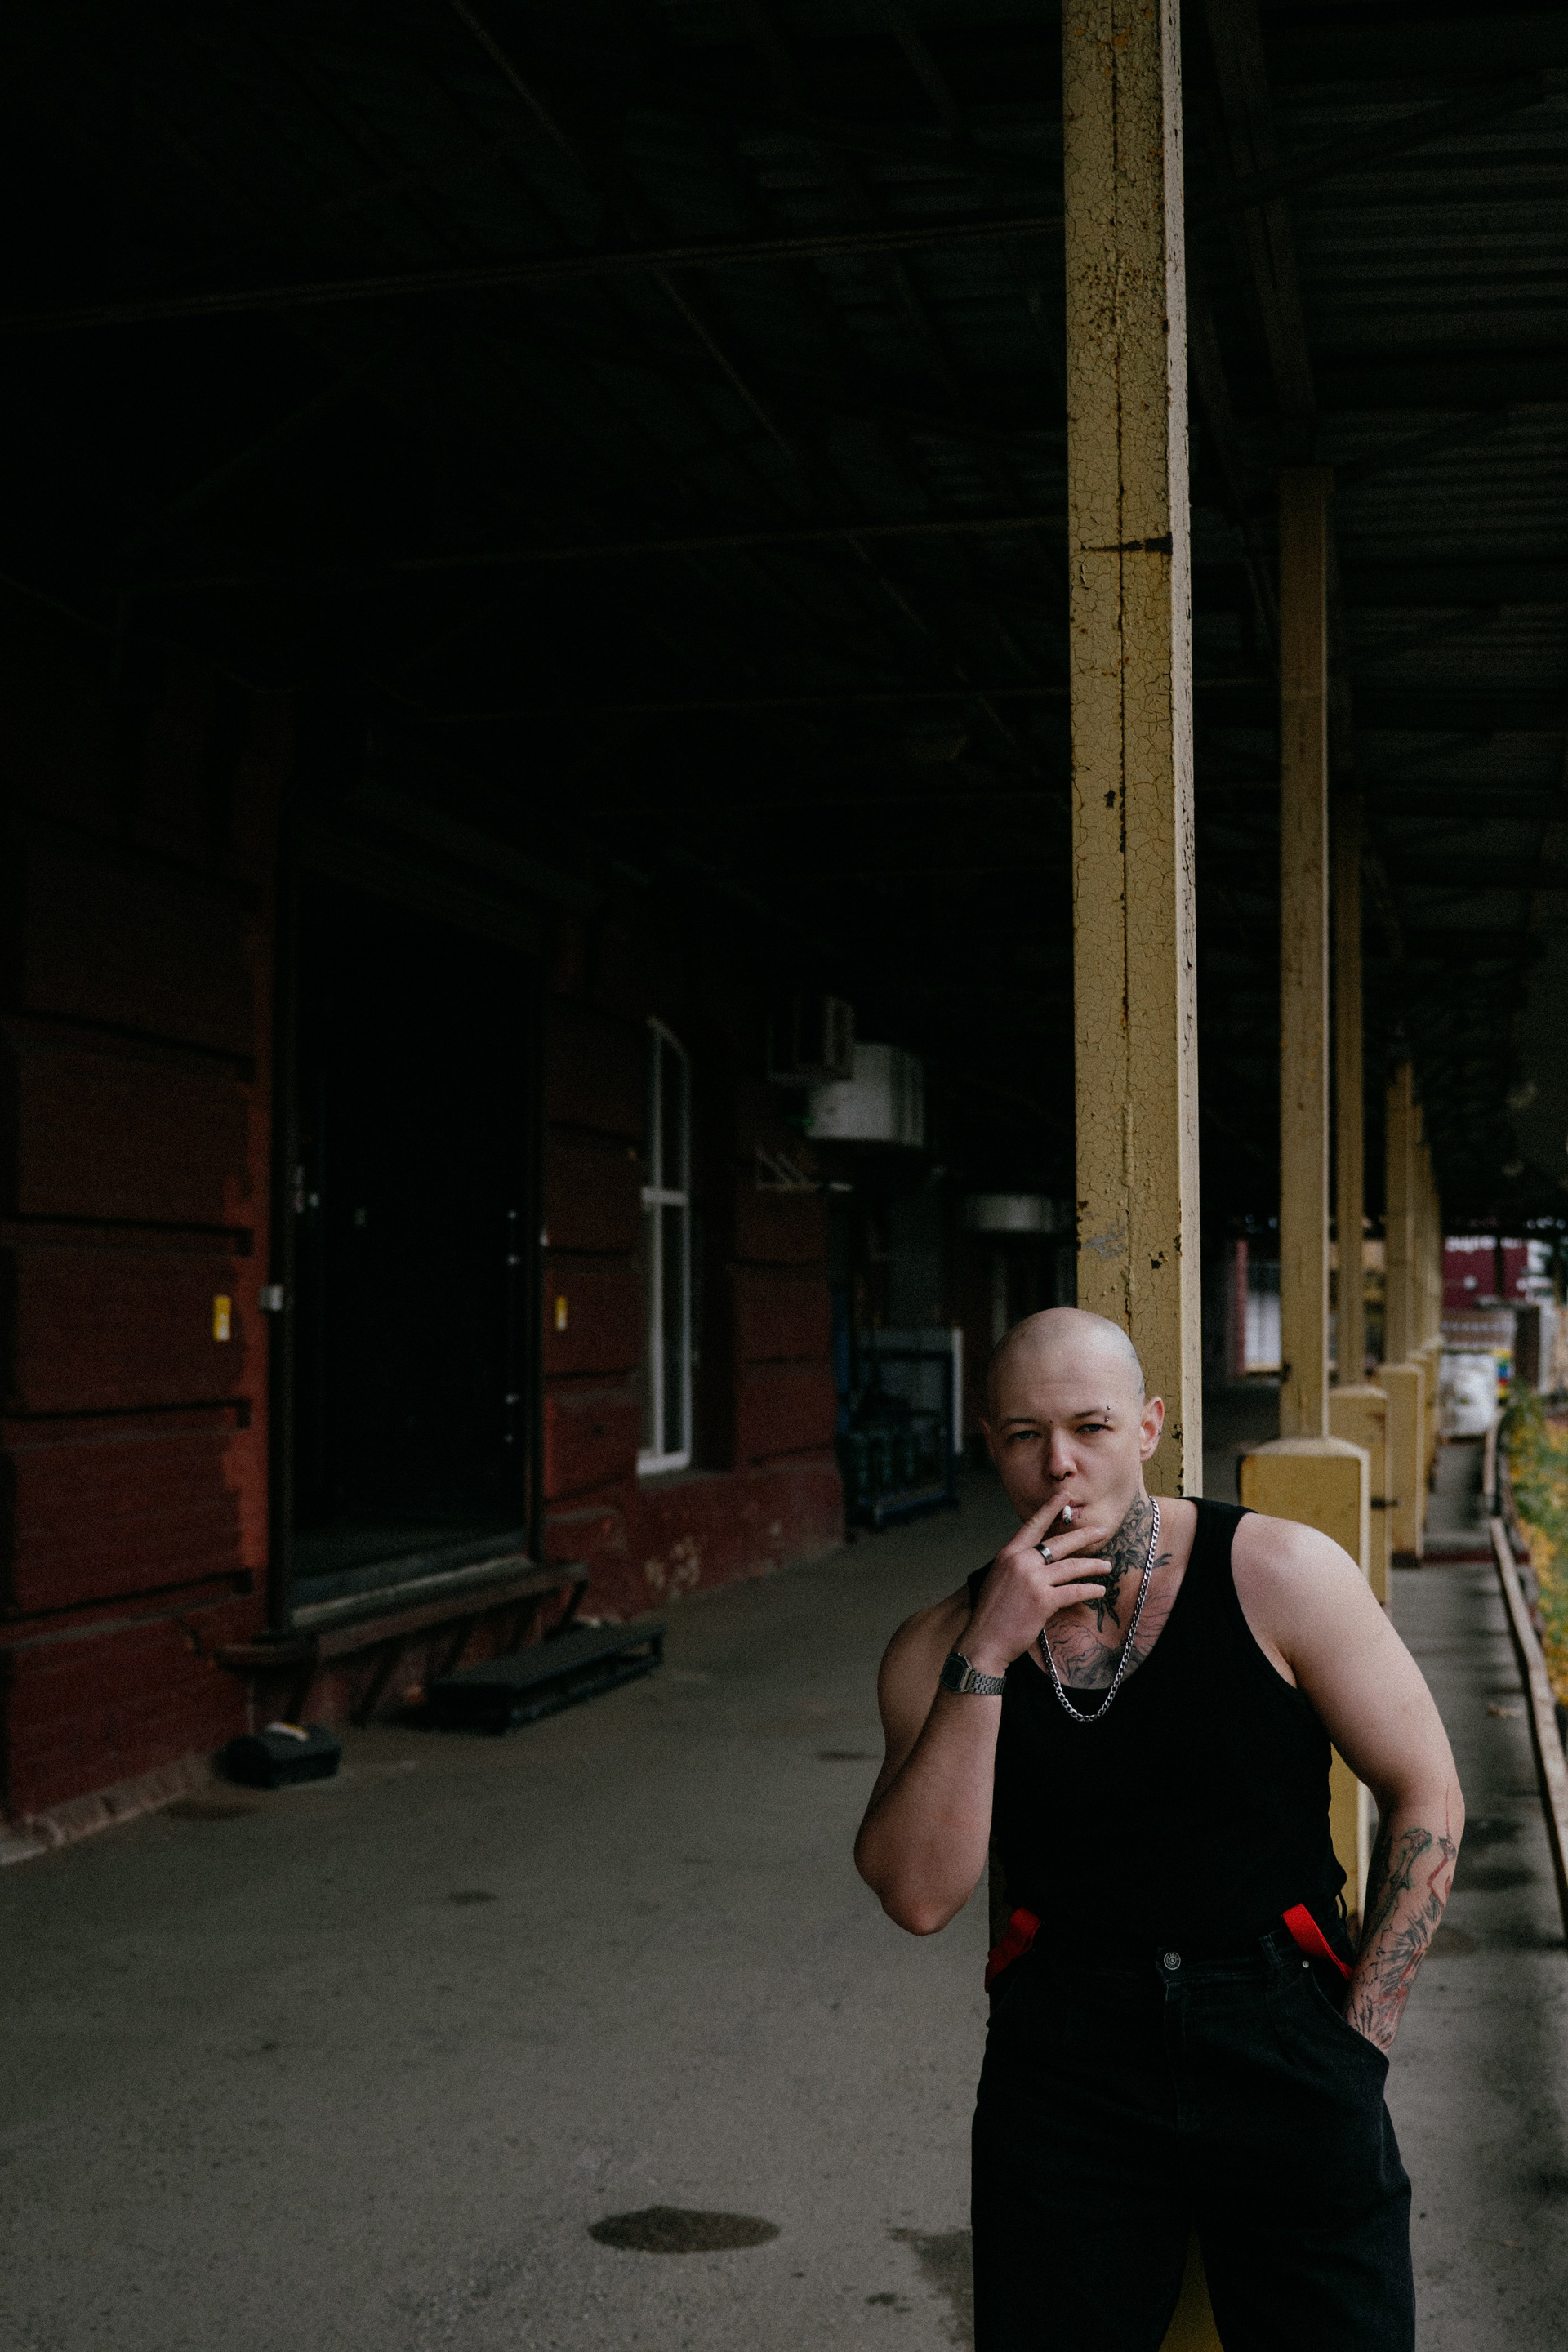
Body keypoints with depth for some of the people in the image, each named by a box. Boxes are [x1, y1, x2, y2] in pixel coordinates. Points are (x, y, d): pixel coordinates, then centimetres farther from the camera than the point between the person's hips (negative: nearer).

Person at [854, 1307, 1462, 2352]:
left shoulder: (1281, 1576, -6)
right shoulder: (940, 1648, -1)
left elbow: (1426, 1798, -1)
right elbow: (920, 1895, -12)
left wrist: (1358, 2042, -4)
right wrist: (984, 1658, -20)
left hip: (1282, 2030, -1)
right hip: (1066, 2062, 1)